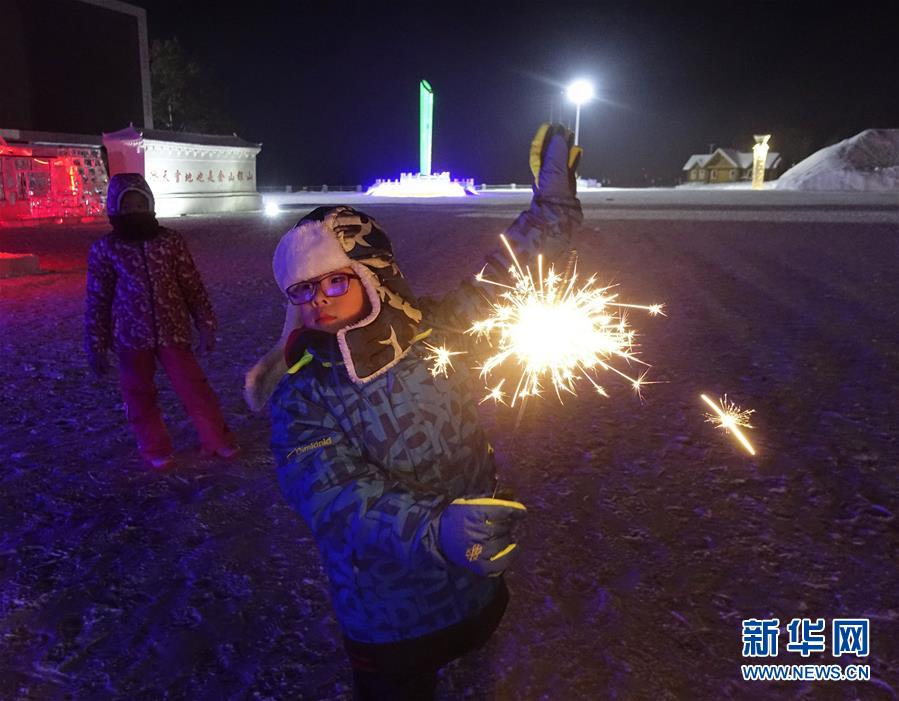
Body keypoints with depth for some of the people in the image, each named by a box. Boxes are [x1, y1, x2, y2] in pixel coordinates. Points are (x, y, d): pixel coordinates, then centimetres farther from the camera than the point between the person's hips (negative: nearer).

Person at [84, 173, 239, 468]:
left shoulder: (171, 241, 0)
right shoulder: (105, 249, -2)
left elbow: (193, 286, 4)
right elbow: (97, 301, 2)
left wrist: (206, 325, 3)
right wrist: (96, 348, 2)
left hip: (173, 331, 0)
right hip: (131, 337, 0)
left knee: (194, 388, 3)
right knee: (140, 395, 11)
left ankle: (217, 440, 19)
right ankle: (155, 448, 30)